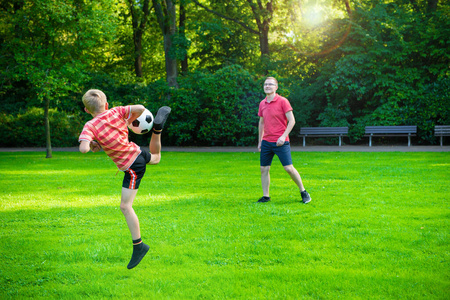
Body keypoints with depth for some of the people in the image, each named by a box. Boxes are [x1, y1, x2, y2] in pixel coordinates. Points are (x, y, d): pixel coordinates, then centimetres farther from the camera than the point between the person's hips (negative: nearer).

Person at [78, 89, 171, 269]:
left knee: (125, 206, -4)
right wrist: (129, 121, 8)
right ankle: (157, 127, 17)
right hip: (138, 153, 6)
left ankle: (138, 246, -4)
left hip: (132, 168, -6)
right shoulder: (116, 112, -6)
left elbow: (83, 148, -33)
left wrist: (92, 145, -10)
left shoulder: (90, 126, -19)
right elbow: (140, 108, -10)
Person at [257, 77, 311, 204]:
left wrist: (283, 136, -17)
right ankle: (266, 196, 12)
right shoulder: (262, 104, 10)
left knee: (289, 168, -7)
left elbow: (292, 120, -8)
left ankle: (303, 192, 9)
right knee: (264, 169, 3)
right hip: (266, 142, 6)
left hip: (281, 142, -5)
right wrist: (260, 141, 19)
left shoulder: (282, 101, -7)